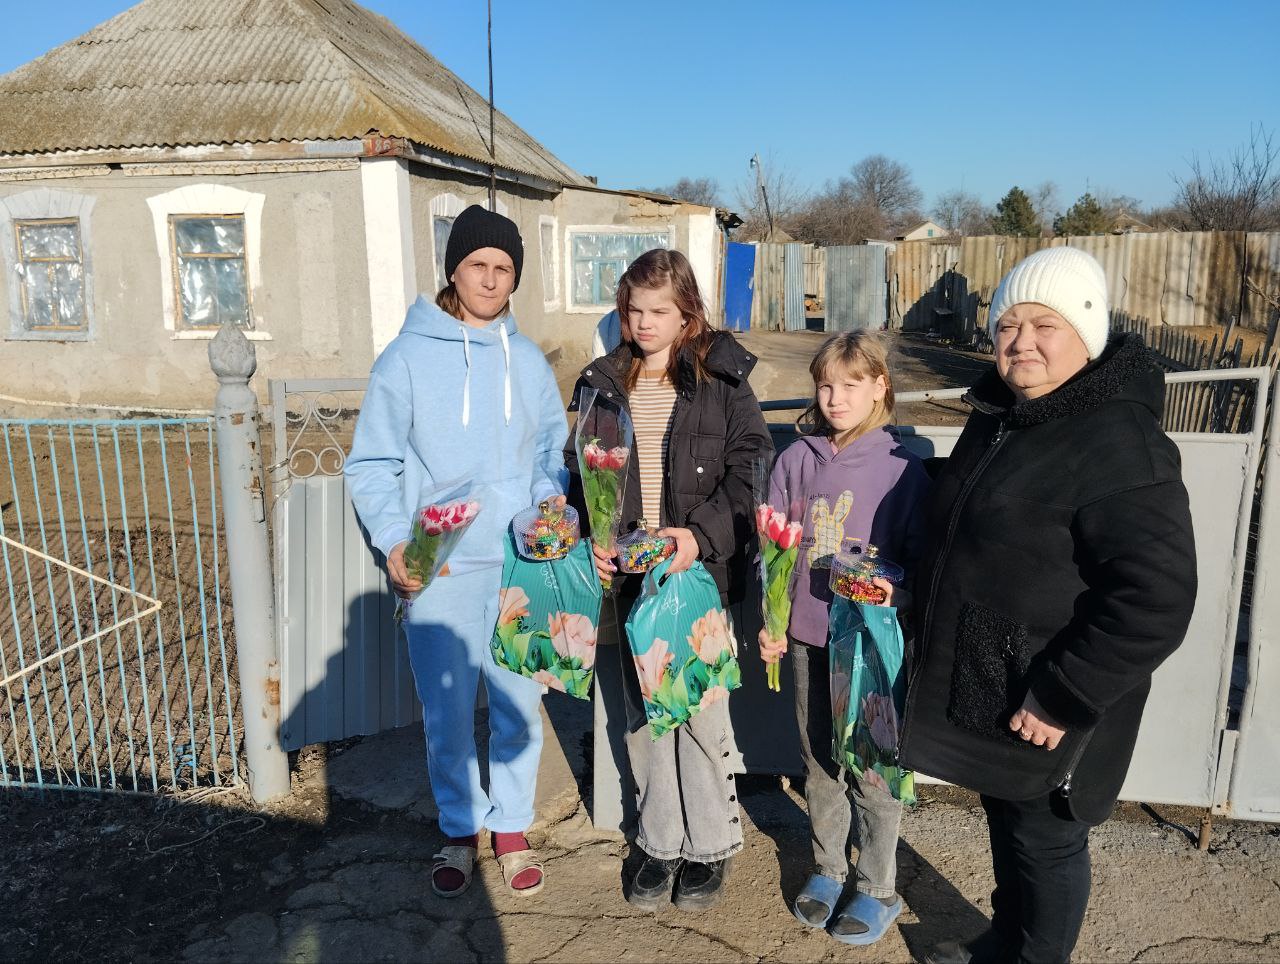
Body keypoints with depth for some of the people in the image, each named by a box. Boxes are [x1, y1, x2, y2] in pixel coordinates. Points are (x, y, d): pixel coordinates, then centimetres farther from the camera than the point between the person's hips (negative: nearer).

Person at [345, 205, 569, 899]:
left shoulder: (528, 361, 8)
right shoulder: (406, 358, -2)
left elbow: (552, 453, 15)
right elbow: (371, 465, -2)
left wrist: (552, 502, -4)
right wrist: (393, 543, -15)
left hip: (520, 562, 3)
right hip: (439, 569, -2)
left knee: (518, 703, 10)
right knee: (448, 711, 8)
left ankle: (511, 827, 30)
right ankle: (460, 830, 30)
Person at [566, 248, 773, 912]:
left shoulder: (720, 378, -3)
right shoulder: (603, 383, 8)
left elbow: (751, 472, -7)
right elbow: (580, 471, 12)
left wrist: (701, 534, -19)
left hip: (702, 569, -3)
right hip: (630, 573, 4)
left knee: (702, 708, 4)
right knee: (643, 709, 12)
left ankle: (711, 845, 25)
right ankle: (661, 842, 30)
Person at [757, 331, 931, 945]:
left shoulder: (902, 468, -9)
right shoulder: (796, 460, 1)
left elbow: (920, 559, -5)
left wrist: (893, 596, -22)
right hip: (807, 637, 4)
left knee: (871, 767, 8)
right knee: (818, 761, 17)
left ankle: (878, 890, 27)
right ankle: (826, 869, 37)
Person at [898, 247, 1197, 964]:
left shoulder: (1119, 444, -22)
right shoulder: (997, 419, 6)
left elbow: (1156, 597, -27)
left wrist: (1062, 700, -23)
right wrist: (927, 638, 16)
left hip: (1049, 706, -8)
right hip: (980, 687, 8)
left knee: (1045, 843, 12)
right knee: (1005, 824, 25)